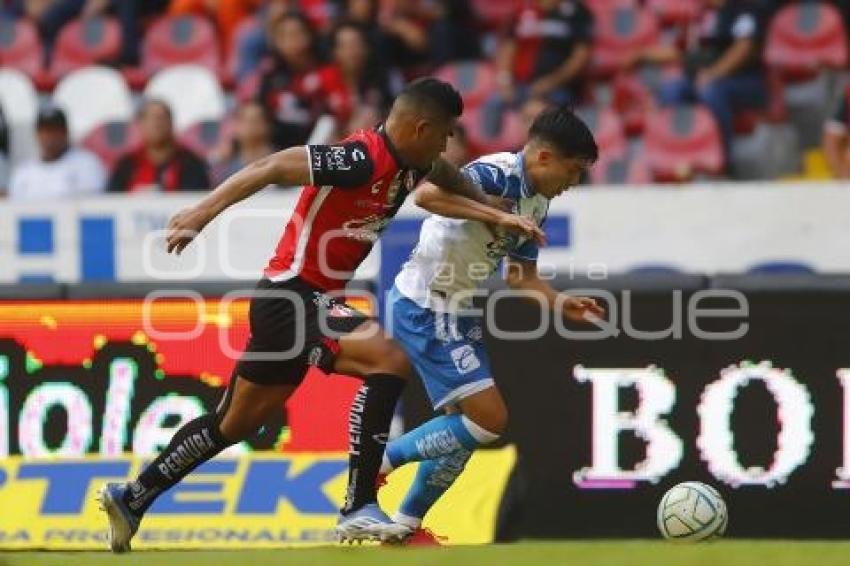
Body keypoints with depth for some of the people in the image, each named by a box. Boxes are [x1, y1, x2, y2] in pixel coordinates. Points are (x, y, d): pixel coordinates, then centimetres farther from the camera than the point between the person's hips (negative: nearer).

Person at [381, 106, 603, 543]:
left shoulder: (538, 203, 8)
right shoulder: (496, 175, -21)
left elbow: (522, 277, 18)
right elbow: (427, 195, -39)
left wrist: (561, 304, 2)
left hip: (456, 311, 10)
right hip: (424, 309, -10)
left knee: (467, 425, 15)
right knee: (490, 419, -13)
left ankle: (407, 523, 26)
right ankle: (381, 462, 0)